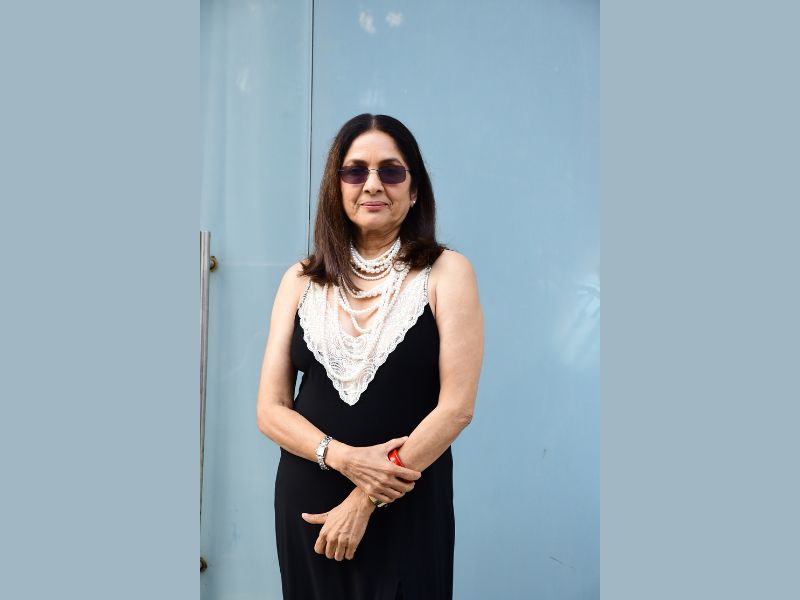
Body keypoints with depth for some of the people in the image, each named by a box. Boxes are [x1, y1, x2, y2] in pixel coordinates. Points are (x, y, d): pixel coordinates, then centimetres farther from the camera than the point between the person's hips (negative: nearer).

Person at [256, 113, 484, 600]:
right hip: (306, 500, 3)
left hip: (408, 505, -3)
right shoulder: (302, 281, 2)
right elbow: (270, 409, 0)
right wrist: (344, 457, -17)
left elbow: (457, 407, -12)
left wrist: (365, 501, -13)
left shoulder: (446, 273, -6)